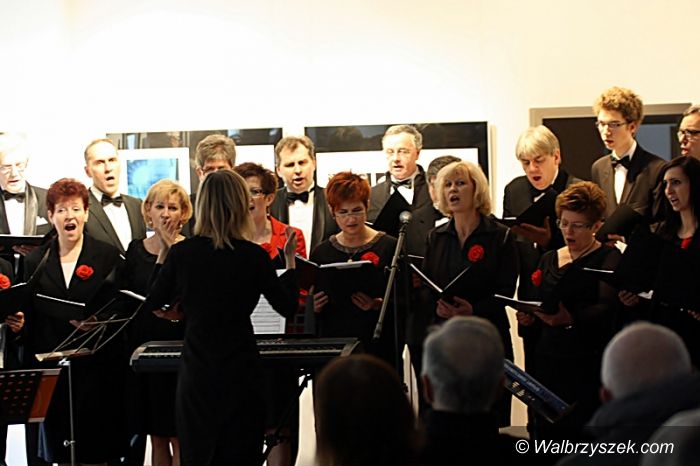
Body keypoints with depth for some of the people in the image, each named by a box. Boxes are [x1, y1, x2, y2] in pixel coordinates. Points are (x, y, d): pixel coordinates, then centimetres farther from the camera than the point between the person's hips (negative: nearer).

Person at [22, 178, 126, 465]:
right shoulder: (36, 261, 9)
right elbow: (30, 319, 10)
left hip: (97, 368, -2)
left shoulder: (108, 256, 2)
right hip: (53, 369, 2)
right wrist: (30, 370, 6)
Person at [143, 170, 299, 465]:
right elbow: (288, 307, 0)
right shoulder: (253, 256, -10)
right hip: (240, 371, -2)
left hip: (196, 371, 2)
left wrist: (163, 250, 13)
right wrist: (290, 259, 10)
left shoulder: (181, 253, -7)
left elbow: (152, 304, 6)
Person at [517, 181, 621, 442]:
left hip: (588, 364, -5)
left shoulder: (609, 258, -2)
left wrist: (571, 318, -35)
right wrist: (530, 318, 0)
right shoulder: (548, 260, 16)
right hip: (548, 360, 5)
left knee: (582, 439, -11)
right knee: (546, 434, 2)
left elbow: (607, 308, -17)